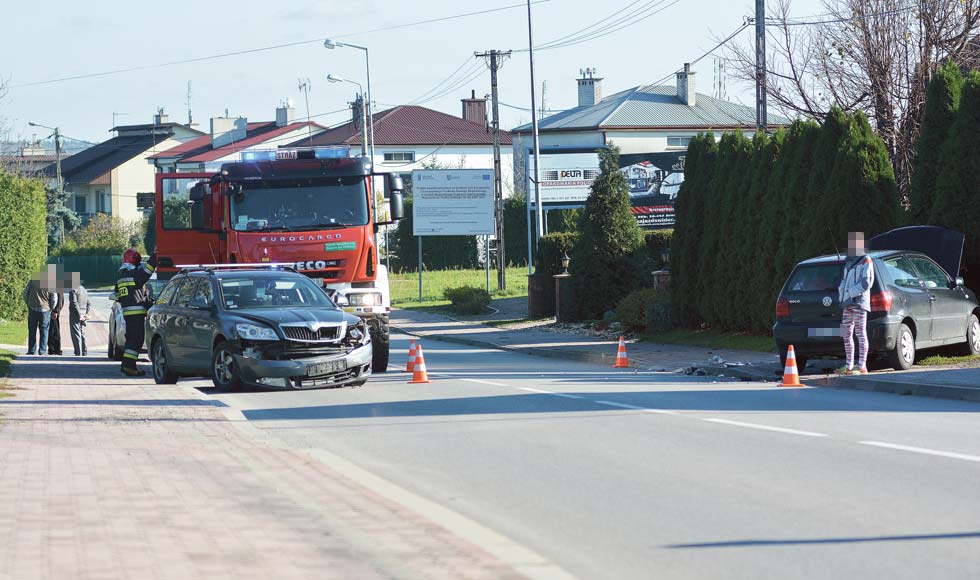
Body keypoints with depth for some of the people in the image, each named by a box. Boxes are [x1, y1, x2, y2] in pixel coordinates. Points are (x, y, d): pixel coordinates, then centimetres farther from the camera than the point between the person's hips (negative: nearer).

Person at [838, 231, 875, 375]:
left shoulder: (865, 261, -2)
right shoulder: (848, 262, 21)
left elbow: (866, 283, -12)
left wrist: (850, 294, -15)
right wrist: (842, 295, 6)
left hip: (859, 302, -8)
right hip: (847, 304, 8)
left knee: (860, 333, -9)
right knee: (847, 335, 8)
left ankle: (862, 366, -10)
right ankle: (849, 366, 12)